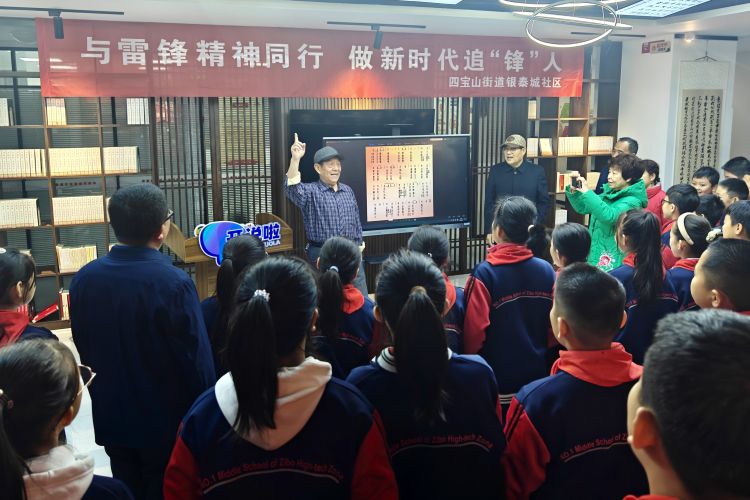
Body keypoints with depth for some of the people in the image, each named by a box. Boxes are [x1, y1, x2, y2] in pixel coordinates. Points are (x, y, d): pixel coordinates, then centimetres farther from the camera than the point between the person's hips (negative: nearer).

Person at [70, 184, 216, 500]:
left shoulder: (84, 279, -6)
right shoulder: (174, 282, -24)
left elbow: (83, 347, 5)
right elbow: (197, 358, -20)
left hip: (112, 416, 5)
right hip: (167, 419, -5)